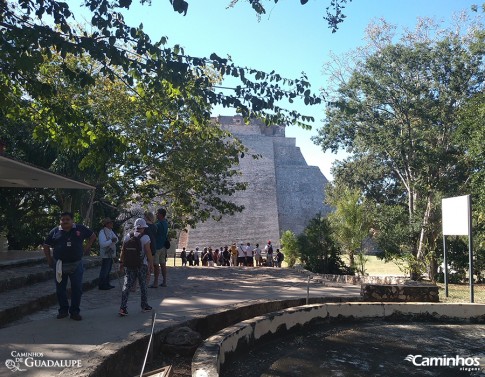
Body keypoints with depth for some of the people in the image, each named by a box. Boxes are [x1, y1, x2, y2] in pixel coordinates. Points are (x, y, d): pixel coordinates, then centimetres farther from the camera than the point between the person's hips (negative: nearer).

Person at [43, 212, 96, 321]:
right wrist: (49, 259, 6)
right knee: (60, 289, 9)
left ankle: (75, 311, 16)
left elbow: (93, 236, 14)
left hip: (76, 265, -1)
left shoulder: (80, 229, -1)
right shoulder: (55, 231, 1)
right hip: (60, 265, 1)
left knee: (77, 289, 3)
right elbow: (46, 245, 11)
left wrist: (87, 246, 6)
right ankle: (63, 310, 25)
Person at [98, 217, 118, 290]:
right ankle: (101, 285, 7)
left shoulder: (111, 231, 11)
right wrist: (111, 241, -27)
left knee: (108, 270, 17)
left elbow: (116, 239, 13)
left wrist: (115, 239, -9)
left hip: (111, 254, 9)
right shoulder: (102, 232, -17)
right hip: (106, 254, -9)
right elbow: (102, 244, -26)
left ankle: (106, 284, 26)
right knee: (104, 270, -3)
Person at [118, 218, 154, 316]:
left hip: (129, 265, 3)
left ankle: (123, 307, -7)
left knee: (127, 285, 3)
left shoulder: (128, 236, 5)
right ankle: (144, 306, 23)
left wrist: (122, 262, 14)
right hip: (141, 265, -3)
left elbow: (123, 251, 6)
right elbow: (148, 252, -12)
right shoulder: (145, 237, -9)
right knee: (143, 286, 11)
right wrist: (151, 263, -4)